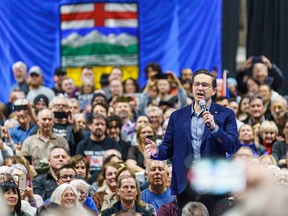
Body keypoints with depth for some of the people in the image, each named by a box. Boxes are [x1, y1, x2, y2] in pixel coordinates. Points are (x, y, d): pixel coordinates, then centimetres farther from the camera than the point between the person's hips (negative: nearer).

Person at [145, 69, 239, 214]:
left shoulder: (225, 115, 5)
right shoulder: (177, 116, 14)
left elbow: (233, 147, -3)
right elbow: (168, 148, 14)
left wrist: (214, 127, -16)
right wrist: (157, 151, -9)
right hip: (185, 186, 2)